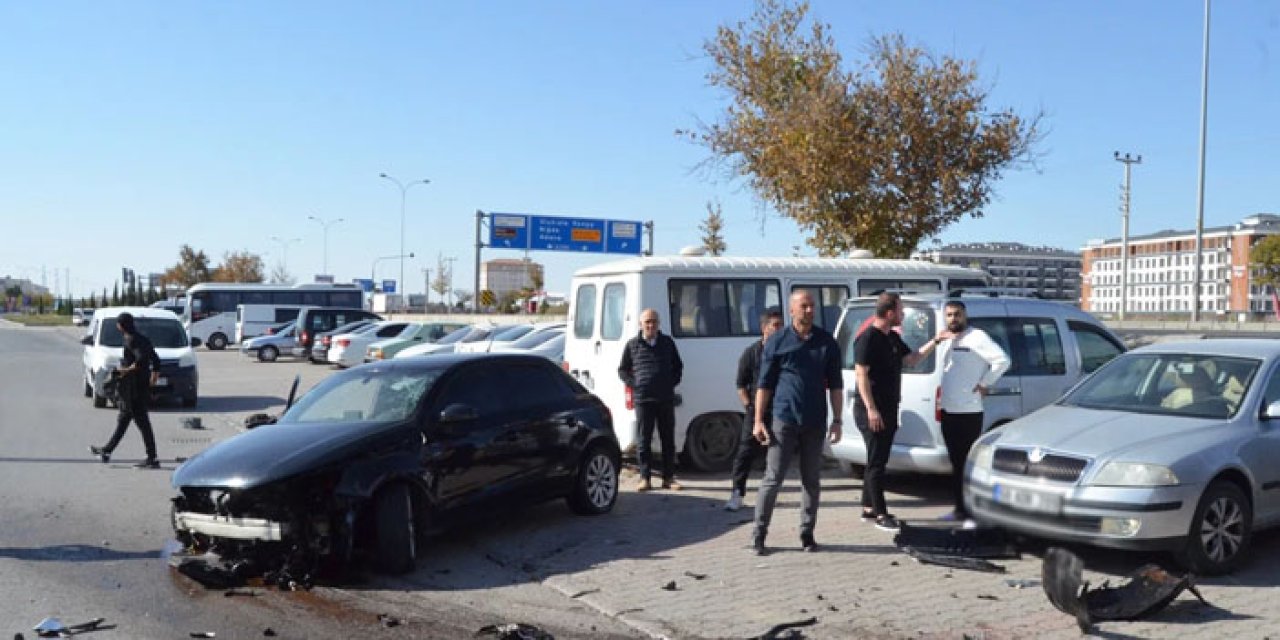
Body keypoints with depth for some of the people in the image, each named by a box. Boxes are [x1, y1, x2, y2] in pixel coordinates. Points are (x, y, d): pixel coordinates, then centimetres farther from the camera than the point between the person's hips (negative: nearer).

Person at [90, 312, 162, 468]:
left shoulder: (131, 340, -14)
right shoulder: (143, 339, 13)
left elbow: (141, 359, -29)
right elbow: (156, 360, 16)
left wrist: (127, 370, -17)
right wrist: (154, 376, 21)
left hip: (133, 389, -10)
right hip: (143, 388, 10)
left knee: (143, 423, -7)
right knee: (122, 420, 19)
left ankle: (152, 459, -6)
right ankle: (107, 451, 30)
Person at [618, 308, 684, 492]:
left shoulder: (667, 342, 10)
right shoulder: (633, 344, 6)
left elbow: (678, 366, 19)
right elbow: (622, 370, 11)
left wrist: (672, 383, 4)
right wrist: (634, 384, -3)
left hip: (666, 399, 2)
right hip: (642, 399, -2)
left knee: (668, 439, 5)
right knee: (644, 440, 0)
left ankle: (669, 478, 13)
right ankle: (644, 478, 6)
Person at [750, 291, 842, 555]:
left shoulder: (827, 342, 7)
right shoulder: (776, 342, 1)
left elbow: (835, 384, 9)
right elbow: (764, 383, 1)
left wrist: (836, 420, 3)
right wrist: (758, 421, -5)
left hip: (815, 422, 3)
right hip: (783, 420, -3)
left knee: (812, 481, 9)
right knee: (773, 479, -2)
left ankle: (807, 533, 19)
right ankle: (759, 534, 5)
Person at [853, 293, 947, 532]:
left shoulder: (893, 338, 14)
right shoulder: (868, 338, -15)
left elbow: (911, 359, 22)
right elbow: (861, 375, -19)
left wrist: (935, 340, 14)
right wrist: (871, 409, -23)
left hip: (888, 409, 10)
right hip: (872, 411, -10)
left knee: (877, 460, 14)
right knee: (876, 462, -6)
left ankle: (868, 508, 23)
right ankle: (880, 514, -2)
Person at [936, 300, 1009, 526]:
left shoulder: (976, 337, -10)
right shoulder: (949, 339, 16)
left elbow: (1002, 360, -19)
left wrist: (984, 384, -14)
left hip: (969, 412, -8)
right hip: (948, 411, 9)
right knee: (956, 462, 14)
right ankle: (961, 509, 22)